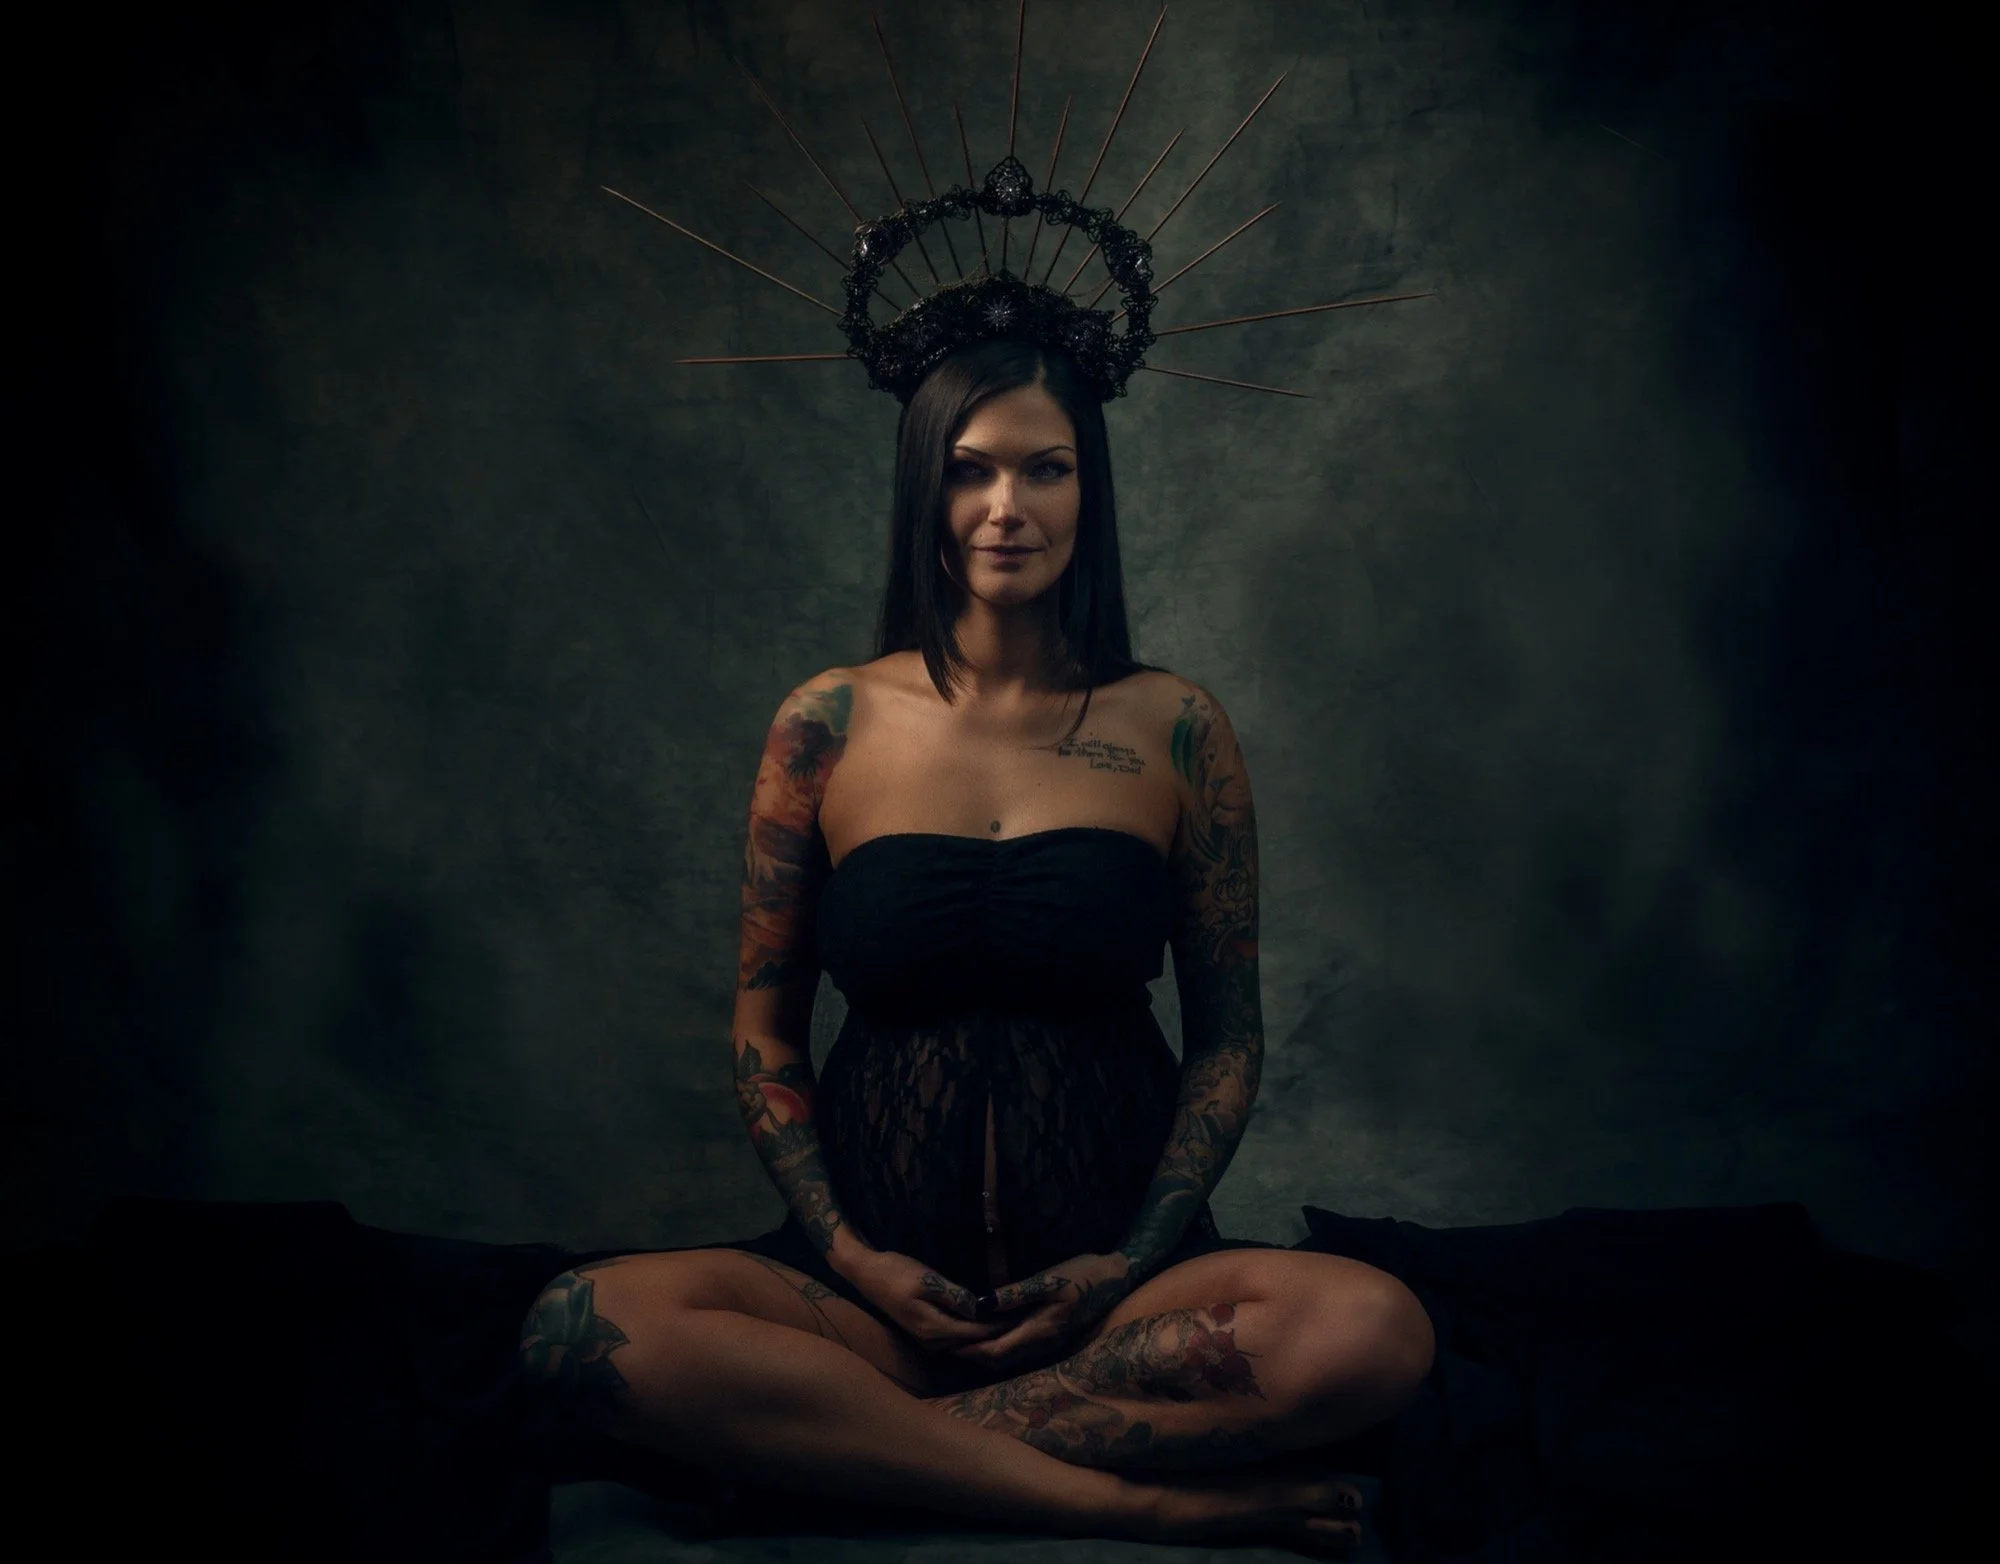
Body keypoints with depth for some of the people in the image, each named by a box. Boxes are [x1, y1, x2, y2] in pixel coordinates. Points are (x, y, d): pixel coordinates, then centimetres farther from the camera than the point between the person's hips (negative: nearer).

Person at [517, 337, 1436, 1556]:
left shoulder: (1175, 728, 2)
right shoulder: (829, 726, 3)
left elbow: (1228, 1034, 6)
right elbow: (766, 1025, 7)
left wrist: (1136, 1263, -7)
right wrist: (849, 1256, -6)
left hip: (1115, 1265, 0)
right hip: (882, 1262, 1)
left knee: (1375, 1333, -30)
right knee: (584, 1325, -28)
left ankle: (840, 1436, -19)